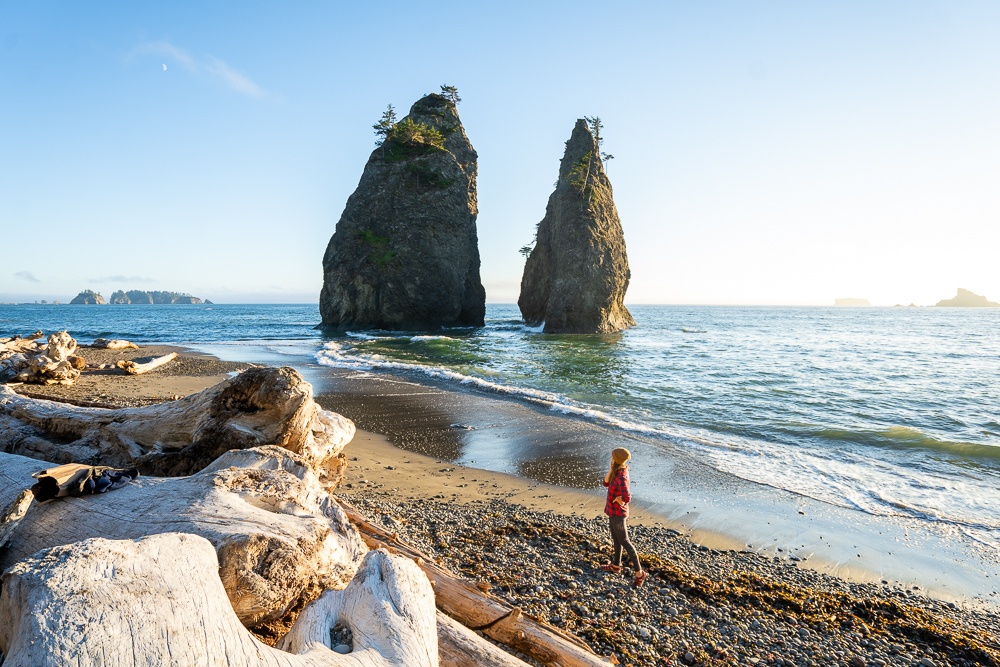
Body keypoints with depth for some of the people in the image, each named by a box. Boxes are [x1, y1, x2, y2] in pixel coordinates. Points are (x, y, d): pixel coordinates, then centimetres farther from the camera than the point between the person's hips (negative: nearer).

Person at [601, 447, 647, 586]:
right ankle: (616, 565, 43)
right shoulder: (617, 472, -2)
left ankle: (639, 572, 16)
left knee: (624, 542, 4)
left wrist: (617, 499, -19)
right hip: (614, 511, 9)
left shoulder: (621, 477, -31)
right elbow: (606, 483, 1)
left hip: (618, 513, -9)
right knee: (616, 539, 24)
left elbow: (626, 497, -40)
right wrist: (611, 468, -11)